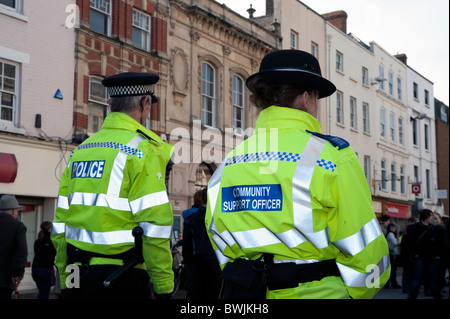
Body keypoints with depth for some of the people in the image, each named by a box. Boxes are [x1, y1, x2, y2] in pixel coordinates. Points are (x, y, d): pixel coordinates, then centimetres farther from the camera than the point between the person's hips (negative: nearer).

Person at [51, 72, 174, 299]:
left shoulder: (80, 150, 11)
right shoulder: (141, 149, -8)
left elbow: (60, 225, 11)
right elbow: (154, 226, -15)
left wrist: (66, 280, 18)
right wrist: (164, 286, -9)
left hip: (78, 278, 6)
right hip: (122, 277, -6)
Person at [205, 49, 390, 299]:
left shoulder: (228, 164, 4)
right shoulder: (330, 156, -12)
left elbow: (224, 249, 7)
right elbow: (365, 251, -10)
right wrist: (354, 293, 7)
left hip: (245, 291, 4)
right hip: (316, 291, -4)